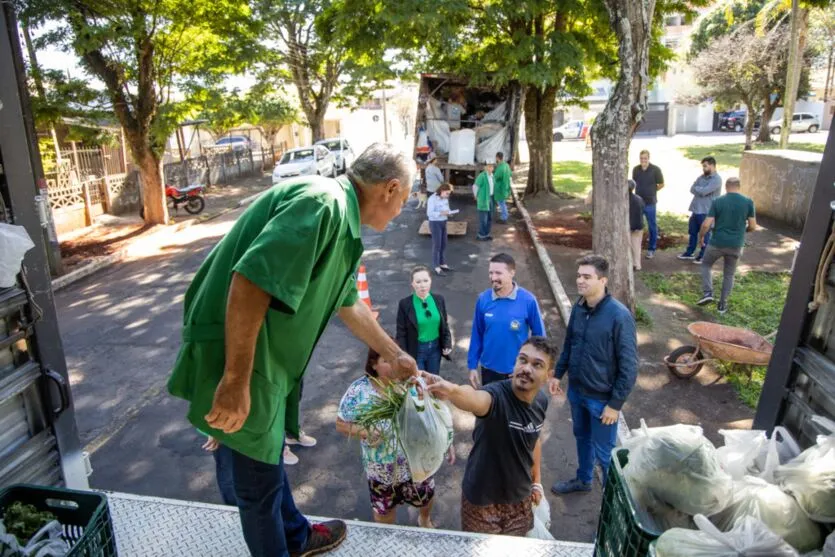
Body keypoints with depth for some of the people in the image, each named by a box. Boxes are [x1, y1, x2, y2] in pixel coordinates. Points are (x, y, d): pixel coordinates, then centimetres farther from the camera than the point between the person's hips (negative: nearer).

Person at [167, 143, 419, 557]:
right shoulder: (322, 202, -22)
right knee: (258, 480, 13)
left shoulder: (340, 218, 11)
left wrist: (395, 356, 31)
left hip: (264, 359, 10)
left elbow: (349, 305, 22)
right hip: (235, 362, -10)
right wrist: (236, 381, -27)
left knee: (267, 458, 28)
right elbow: (250, 280, -32)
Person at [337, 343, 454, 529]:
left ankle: (425, 519, 61)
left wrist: (447, 441, -4)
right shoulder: (358, 391, -20)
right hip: (382, 468, -1)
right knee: (384, 509, 22)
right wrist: (363, 431, -28)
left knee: (425, 497, 26)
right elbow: (341, 424, -11)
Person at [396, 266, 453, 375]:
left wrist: (447, 344, -5)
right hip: (416, 350, -3)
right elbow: (401, 333, -9)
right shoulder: (405, 304, -14)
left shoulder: (439, 299, -4)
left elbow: (445, 325, 7)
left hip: (435, 348, 3)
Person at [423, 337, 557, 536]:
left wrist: (537, 480, 15)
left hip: (520, 498, 5)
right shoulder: (497, 395, -31)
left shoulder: (541, 401, -9)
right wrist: (451, 390, -77)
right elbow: (474, 398, -56)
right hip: (483, 500, -5)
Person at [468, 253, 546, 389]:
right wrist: (472, 366, 1)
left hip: (518, 371, -2)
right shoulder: (483, 299, -10)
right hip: (490, 369, 2)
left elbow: (539, 335, -7)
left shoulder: (528, 300, -17)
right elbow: (477, 335, -1)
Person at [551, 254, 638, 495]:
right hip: (576, 391, 6)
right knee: (582, 438, 26)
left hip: (602, 398, -6)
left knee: (604, 452, 10)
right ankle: (583, 480, 49)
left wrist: (615, 404, -17)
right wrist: (558, 374, 11)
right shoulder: (578, 308, -4)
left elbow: (629, 366, -19)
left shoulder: (619, 315, -24)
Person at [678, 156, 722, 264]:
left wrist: (696, 188, -4)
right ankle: (689, 253, 29)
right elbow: (692, 189, 2)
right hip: (696, 209, 8)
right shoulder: (702, 177, 10)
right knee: (692, 232, 16)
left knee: (705, 234, 4)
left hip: (706, 211, -8)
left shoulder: (717, 179, -14)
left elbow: (704, 191, -23)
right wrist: (700, 190, -15)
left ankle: (703, 256, 15)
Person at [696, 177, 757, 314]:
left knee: (706, 265, 23)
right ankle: (722, 304, 20)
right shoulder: (748, 202, -4)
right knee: (729, 275, 17)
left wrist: (701, 236, 7)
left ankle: (708, 293, 7)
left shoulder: (718, 202, -8)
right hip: (736, 245, 2)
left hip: (717, 243, -2)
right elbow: (753, 226, -2)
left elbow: (706, 225, -11)